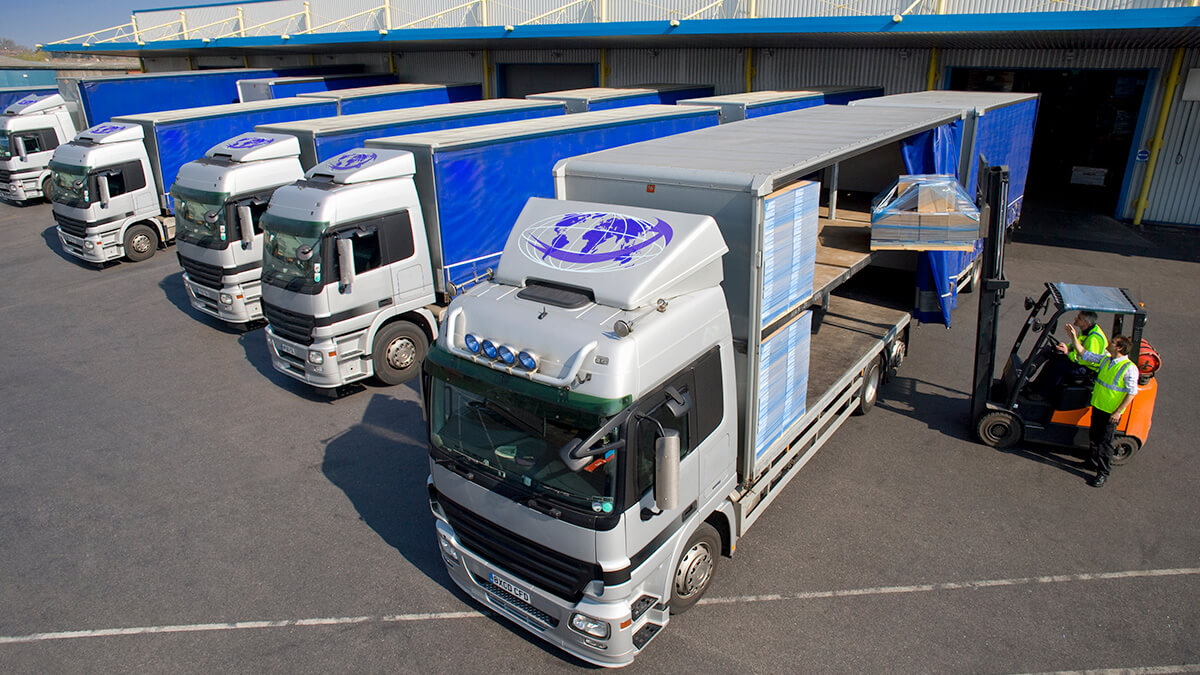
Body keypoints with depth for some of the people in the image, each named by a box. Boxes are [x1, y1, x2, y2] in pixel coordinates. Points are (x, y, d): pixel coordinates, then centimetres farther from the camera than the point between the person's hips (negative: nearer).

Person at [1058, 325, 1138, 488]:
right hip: (1097, 407, 7)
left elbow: (1132, 393, -16)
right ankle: (1094, 462, 38)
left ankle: (1103, 473, 11)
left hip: (1111, 412, -7)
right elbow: (1084, 354, 12)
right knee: (1093, 437, 19)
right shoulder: (1105, 360, 1)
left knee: (1105, 443, 0)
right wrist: (1074, 337, 4)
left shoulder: (1129, 368, -18)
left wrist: (1118, 412, -17)